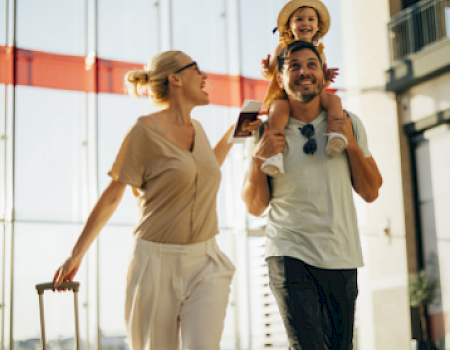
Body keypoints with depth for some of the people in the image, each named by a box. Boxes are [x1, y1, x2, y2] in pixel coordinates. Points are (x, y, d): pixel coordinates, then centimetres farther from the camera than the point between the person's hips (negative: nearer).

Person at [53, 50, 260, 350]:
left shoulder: (197, 128, 11)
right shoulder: (146, 129, -8)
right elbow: (112, 195, -3)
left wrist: (232, 135, 23)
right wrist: (76, 255, -2)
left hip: (205, 263, 5)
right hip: (157, 261, -4)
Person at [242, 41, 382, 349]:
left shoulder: (348, 124, 5)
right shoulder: (270, 131, 0)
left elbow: (371, 193, 6)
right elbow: (255, 207, 2)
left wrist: (351, 143, -7)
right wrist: (258, 158, -14)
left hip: (342, 256, 3)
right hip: (290, 255, -2)